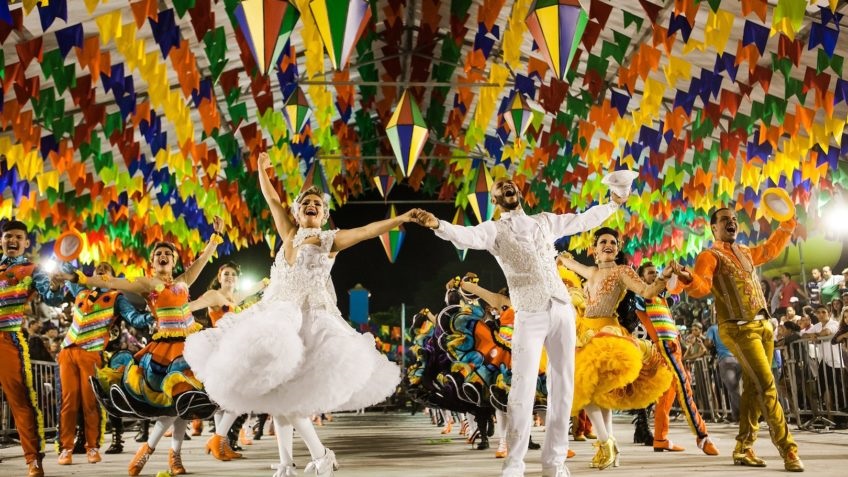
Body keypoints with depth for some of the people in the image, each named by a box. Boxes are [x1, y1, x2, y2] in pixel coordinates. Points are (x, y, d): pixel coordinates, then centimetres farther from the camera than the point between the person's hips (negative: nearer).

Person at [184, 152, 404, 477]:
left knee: (284, 393, -15)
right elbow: (273, 201, 22)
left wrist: (402, 218, -15)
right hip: (275, 316, 5)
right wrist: (263, 171, 20)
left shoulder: (331, 240, 4)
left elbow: (369, 230, -6)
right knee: (274, 389, 4)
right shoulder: (289, 235, 16)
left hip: (308, 318, -5)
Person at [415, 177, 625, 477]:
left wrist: (614, 204, 33)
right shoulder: (494, 230, 7)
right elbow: (466, 236, -14)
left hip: (563, 310, 4)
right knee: (523, 389, -8)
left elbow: (584, 220, 31)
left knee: (562, 386, 6)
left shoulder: (545, 221, 20)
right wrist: (438, 225, -33)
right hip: (530, 317, -4)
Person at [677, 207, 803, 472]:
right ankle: (788, 448, -10)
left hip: (763, 324, 8)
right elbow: (702, 287, -23)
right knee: (766, 385, -13)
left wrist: (787, 225, 33)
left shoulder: (745, 252, 18)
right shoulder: (709, 256, -6)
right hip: (739, 329, -8)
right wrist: (690, 279, -45)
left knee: (753, 387, 8)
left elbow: (770, 249, 39)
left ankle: (744, 447, 16)